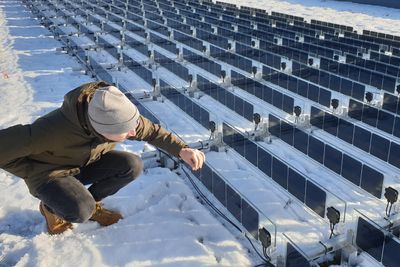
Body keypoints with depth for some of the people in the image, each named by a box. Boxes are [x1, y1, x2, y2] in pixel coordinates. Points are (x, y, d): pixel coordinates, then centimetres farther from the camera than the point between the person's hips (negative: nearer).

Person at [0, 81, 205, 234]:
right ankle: (51, 207, 3)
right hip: (49, 172, -5)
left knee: (133, 165, -19)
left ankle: (92, 202, 4)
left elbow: (153, 131, -8)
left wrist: (181, 150, -21)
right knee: (81, 212, -33)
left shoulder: (118, 115, -24)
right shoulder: (52, 131, -40)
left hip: (86, 164, 5)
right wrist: (35, 173, -21)